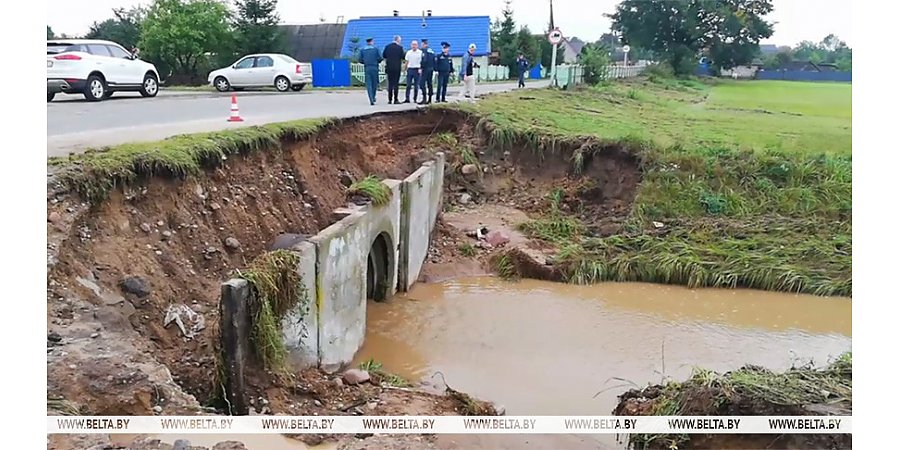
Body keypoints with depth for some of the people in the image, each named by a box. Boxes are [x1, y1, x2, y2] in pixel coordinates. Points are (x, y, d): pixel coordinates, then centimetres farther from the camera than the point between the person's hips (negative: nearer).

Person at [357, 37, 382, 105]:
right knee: (375, 83, 13)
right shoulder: (375, 49, 1)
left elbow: (360, 60, 4)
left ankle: (371, 100, -11)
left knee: (368, 84, 0)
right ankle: (373, 97, 21)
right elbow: (380, 58, -4)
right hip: (374, 68, -1)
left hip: (367, 68, 1)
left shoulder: (362, 50, 6)